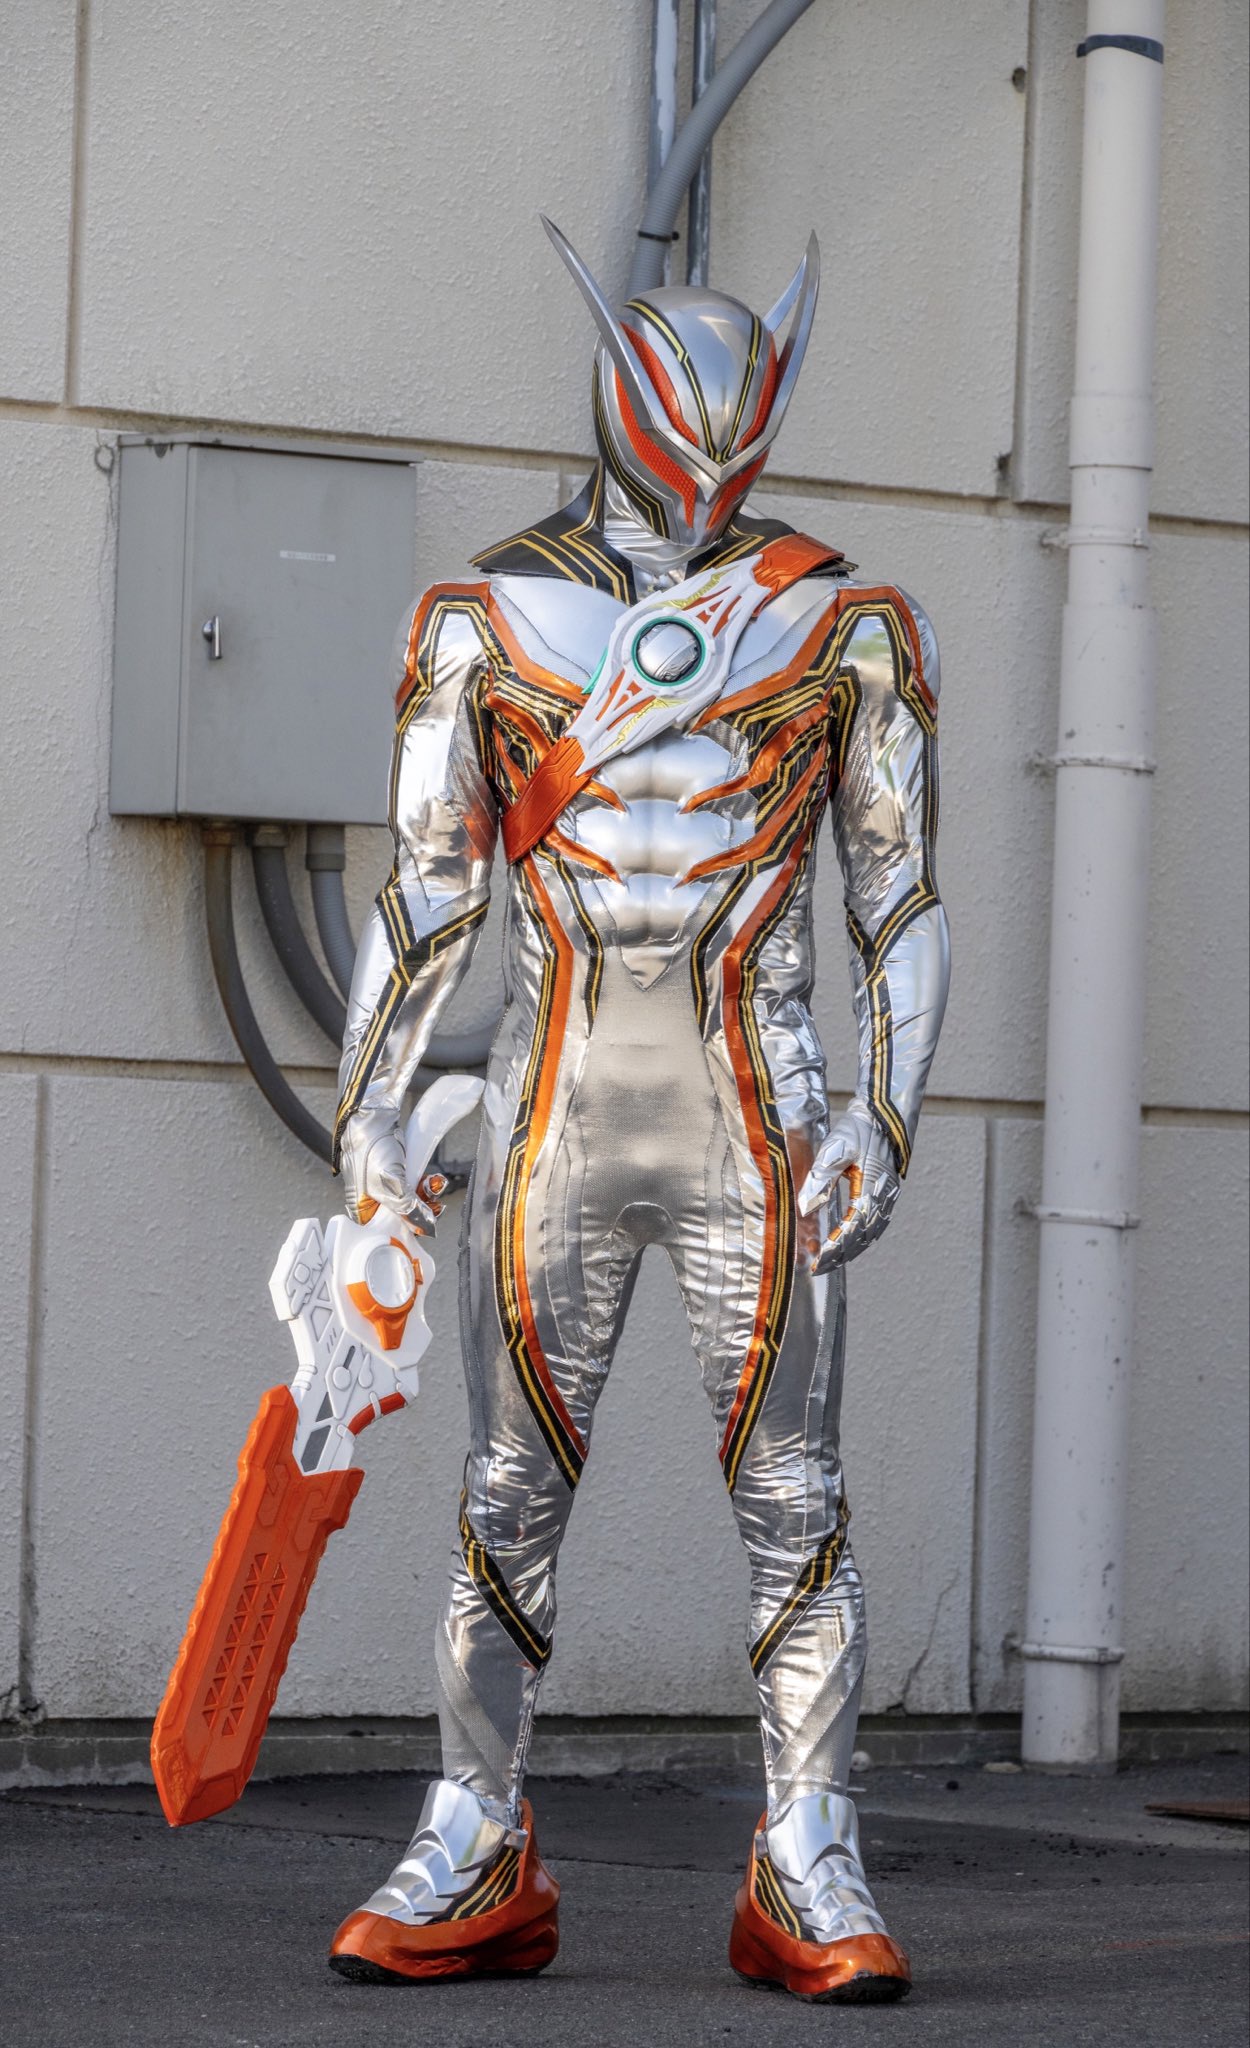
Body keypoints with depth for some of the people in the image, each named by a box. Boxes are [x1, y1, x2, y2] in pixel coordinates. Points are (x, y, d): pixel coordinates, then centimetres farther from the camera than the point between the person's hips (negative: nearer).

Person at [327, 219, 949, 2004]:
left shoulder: (845, 627, 3)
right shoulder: (481, 620, 6)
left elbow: (902, 901, 3)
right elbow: (425, 895, 6)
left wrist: (886, 1120, -7)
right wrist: (367, 1119, 0)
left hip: (754, 1136, -1)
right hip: (550, 1130, 1)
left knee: (792, 1499, -3)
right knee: (509, 1501, 3)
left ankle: (809, 1874, 2)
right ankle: (477, 1865, 11)